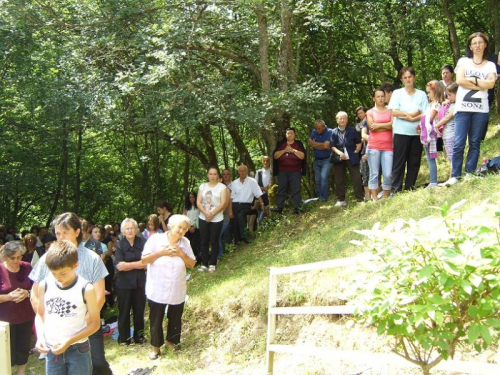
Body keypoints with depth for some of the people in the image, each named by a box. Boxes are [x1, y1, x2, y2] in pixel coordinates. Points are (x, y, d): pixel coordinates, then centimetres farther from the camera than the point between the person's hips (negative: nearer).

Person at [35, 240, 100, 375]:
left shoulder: (86, 289, -13)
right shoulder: (44, 286, -3)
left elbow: (95, 323, -7)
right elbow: (40, 314, 11)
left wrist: (69, 341, -17)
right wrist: (40, 337, -7)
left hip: (78, 350, -3)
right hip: (52, 350, 3)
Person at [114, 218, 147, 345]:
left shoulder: (142, 242, -2)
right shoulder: (120, 245, -6)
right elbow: (120, 266, -15)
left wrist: (128, 265, -13)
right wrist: (138, 264, -12)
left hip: (140, 282, 2)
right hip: (124, 283, -2)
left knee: (139, 310, 11)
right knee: (124, 311, 7)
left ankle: (139, 336, 26)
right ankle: (124, 338, 21)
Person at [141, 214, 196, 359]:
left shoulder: (185, 242, -3)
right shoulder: (156, 239, -12)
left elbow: (192, 264, -1)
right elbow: (143, 260, -13)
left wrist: (181, 254, -18)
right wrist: (161, 252, -23)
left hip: (177, 291, 3)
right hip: (157, 290, -3)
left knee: (175, 318, 17)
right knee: (156, 319, 9)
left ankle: (171, 340, 40)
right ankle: (155, 346, 25)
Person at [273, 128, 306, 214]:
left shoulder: (299, 144, 7)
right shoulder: (280, 144, 12)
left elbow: (302, 156, -5)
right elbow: (275, 156, 2)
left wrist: (293, 150, -14)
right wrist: (284, 150, -11)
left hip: (295, 172, -2)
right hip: (282, 171, 2)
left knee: (296, 190, -7)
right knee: (281, 190, 0)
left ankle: (296, 208, -9)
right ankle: (279, 208, 2)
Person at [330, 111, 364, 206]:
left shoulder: (352, 130, 0)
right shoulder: (334, 132, 0)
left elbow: (359, 143, 7)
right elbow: (333, 146, -1)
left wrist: (356, 152, -3)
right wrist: (339, 153, -17)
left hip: (352, 158, -1)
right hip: (339, 159, 1)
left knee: (357, 178, -1)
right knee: (339, 180, 4)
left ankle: (360, 198, 8)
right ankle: (341, 200, 13)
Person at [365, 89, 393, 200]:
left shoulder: (390, 111, 14)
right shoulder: (370, 112, 12)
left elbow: (393, 124, -3)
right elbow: (371, 126, -4)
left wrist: (378, 125, -6)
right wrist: (387, 126, -3)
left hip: (388, 146, 1)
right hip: (373, 146, -1)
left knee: (388, 174, -7)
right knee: (374, 174, -1)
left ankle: (385, 198, 2)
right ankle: (374, 199, 2)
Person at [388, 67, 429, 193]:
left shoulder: (422, 94, 8)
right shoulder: (397, 93, 4)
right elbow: (393, 112, -7)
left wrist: (410, 118, -14)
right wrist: (411, 114, -10)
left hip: (416, 133, 2)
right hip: (401, 133, -2)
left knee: (414, 163, 5)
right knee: (399, 163, -2)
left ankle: (409, 189, 13)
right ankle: (396, 190, -1)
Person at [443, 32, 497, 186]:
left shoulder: (490, 65, 13)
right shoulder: (463, 62, 11)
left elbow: (491, 84, -5)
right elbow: (459, 80, -5)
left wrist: (471, 79, -6)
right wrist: (481, 85, -4)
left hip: (481, 109, 1)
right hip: (463, 107, -1)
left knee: (475, 143, 2)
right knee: (458, 143, -7)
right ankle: (455, 176, -2)